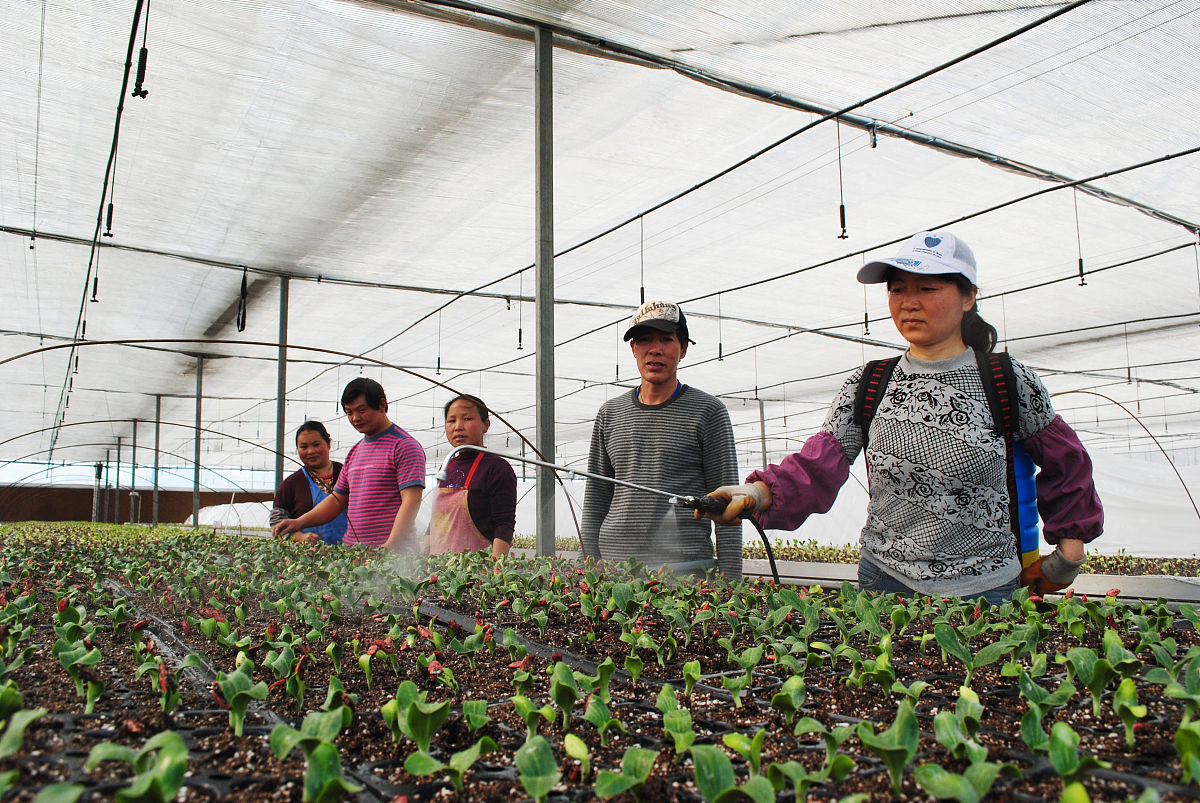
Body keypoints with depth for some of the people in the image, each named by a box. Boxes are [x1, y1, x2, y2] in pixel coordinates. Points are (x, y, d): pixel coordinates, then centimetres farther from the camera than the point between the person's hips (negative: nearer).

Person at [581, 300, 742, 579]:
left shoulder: (708, 411, 1)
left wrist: (729, 584, -5)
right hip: (614, 567, 3)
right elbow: (595, 500, 14)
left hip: (687, 567, -3)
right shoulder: (610, 413, 12)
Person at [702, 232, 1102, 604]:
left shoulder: (1009, 383, -6)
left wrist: (1066, 557, 9)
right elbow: (815, 468, -11)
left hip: (984, 590, -1)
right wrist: (756, 493, -30)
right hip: (885, 583, 2)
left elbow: (1066, 465, 8)